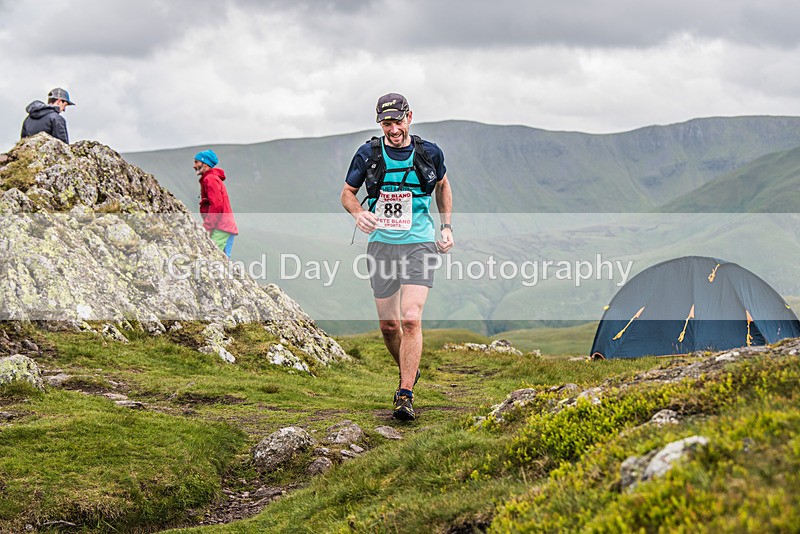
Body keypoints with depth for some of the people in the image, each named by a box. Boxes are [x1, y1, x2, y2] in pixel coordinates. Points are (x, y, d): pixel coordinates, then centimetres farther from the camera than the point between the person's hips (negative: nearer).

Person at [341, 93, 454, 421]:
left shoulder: (429, 153, -2)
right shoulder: (368, 154, -3)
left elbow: (442, 185, 17)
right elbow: (347, 192, 8)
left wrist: (447, 227, 10)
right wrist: (359, 213, -13)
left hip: (418, 245, -2)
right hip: (381, 244, 2)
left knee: (411, 319, -17)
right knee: (388, 324, 9)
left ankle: (405, 396, -13)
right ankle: (408, 372, 37)